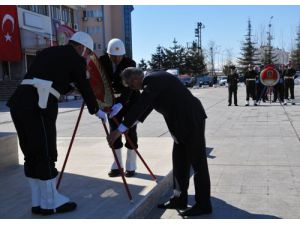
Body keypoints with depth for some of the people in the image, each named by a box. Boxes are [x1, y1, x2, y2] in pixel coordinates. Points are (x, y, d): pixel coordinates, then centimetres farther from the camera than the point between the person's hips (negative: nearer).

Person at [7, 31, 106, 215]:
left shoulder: (48, 51, 26)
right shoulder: (76, 59, 6)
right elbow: (85, 88, 13)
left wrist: (68, 84, 40)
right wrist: (96, 110, 27)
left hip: (18, 101, 8)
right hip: (38, 105, -8)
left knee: (32, 154, 14)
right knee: (45, 154, 3)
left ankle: (38, 202, 24)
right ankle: (51, 202, 15)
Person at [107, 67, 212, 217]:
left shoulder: (154, 80, -17)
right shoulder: (152, 81, 13)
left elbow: (141, 105, -24)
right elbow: (144, 106, 23)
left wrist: (120, 129, -23)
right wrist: (130, 125, 26)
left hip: (192, 119, -10)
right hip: (182, 121, 10)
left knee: (197, 162, -2)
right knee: (179, 160, 14)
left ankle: (203, 204, 7)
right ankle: (180, 199, 24)